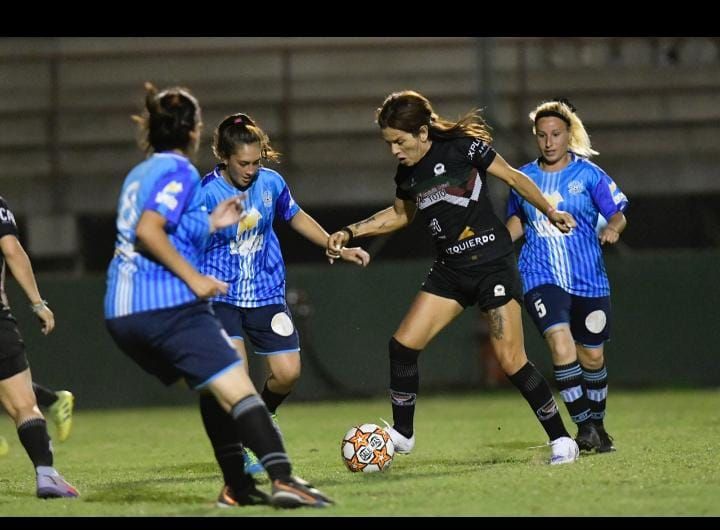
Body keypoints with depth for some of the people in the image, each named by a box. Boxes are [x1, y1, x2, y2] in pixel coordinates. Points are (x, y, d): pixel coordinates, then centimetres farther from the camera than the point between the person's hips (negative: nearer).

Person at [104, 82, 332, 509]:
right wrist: (194, 278, -16)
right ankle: (283, 479, -28)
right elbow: (148, 232, -20)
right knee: (238, 389, -14)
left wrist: (211, 224, 26)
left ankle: (237, 487, 15)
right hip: (168, 305, -9)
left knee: (215, 389, 20)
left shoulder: (141, 174, 21)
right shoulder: (180, 172, -6)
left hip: (124, 314, 9)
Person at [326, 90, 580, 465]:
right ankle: (402, 433, 11)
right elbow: (400, 214, 24)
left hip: (492, 261, -6)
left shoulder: (462, 146, -14)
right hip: (450, 269, 6)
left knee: (510, 360, -11)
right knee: (403, 343, -3)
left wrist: (551, 212, -1)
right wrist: (351, 232, 16)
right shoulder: (406, 174, 5)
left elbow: (513, 178, -3)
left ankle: (560, 438, 1)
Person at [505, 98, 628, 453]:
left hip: (589, 280, 0)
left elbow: (617, 214, -2)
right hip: (542, 280, 0)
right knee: (561, 345, -22)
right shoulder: (524, 178, 6)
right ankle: (584, 426, -16)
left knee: (592, 358, 9)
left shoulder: (588, 174, -2)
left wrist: (613, 228, -24)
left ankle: (597, 424, 33)